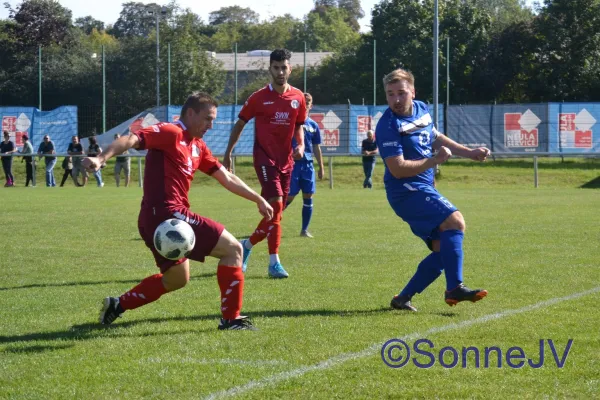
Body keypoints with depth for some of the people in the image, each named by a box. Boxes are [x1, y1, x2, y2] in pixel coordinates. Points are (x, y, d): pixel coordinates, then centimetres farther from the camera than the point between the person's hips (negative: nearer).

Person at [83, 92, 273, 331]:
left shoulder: (197, 147, 18)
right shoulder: (171, 133, -9)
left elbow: (227, 179, 25)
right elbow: (132, 140, -23)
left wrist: (258, 200, 25)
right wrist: (102, 158, -39)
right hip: (166, 215, -10)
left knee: (177, 279, 28)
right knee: (232, 249, -5)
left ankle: (117, 305, 29)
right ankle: (231, 319, -4)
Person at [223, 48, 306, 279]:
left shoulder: (298, 98, 5)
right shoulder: (259, 98, -5)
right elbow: (240, 124, 4)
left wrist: (301, 145, -2)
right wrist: (228, 154, 4)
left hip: (286, 160, 5)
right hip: (265, 157, -5)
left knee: (276, 212, 9)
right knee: (275, 205, -18)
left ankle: (247, 245, 32)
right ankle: (274, 263, -16)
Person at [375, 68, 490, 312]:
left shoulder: (421, 110, 8)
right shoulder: (389, 126, -17)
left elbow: (436, 138, 27)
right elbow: (398, 169, -23)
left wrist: (470, 153, 27)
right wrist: (434, 160, -23)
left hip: (423, 190, 9)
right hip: (407, 192, -9)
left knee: (444, 249, 8)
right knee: (455, 221, -25)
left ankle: (404, 298, 11)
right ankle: (454, 288, -28)